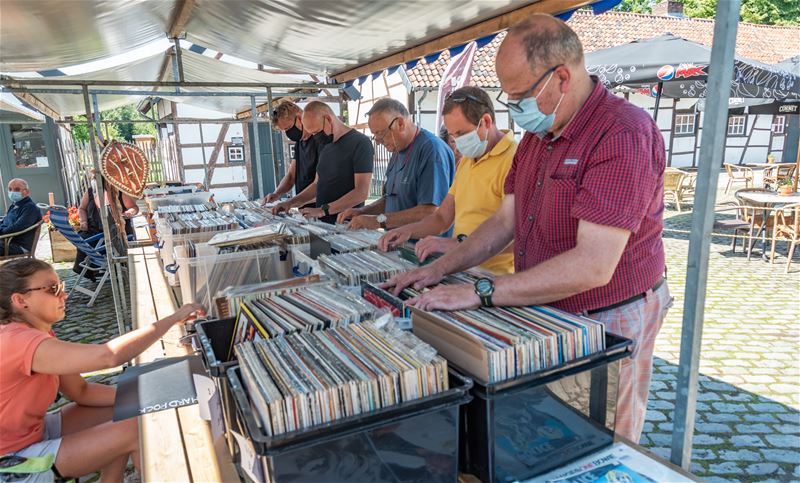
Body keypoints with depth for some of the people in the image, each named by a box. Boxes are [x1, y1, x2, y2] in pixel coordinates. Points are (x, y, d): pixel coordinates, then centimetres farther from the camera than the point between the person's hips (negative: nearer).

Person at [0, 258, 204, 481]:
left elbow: (81, 391, 3)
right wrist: (174, 318, -34)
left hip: (35, 430, 9)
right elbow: (109, 355, -41)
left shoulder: (40, 332, 2)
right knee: (136, 430, -14)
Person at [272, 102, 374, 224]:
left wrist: (323, 210, -21)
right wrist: (290, 203, 11)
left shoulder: (360, 143, -10)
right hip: (322, 223, 7)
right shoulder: (326, 148, 17)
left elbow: (361, 193, -18)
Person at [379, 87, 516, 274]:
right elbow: (443, 217, 22)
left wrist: (458, 243, -27)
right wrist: (409, 230, 5)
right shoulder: (466, 161, 20)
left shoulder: (514, 160, -13)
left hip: (495, 278, -7)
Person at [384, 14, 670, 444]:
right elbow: (505, 220, 10)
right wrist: (441, 269, 0)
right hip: (548, 314, 7)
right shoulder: (538, 134, 6)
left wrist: (479, 293, -28)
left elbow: (593, 265, -30)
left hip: (607, 325, -7)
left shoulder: (623, 134, -23)